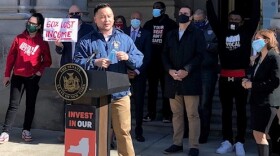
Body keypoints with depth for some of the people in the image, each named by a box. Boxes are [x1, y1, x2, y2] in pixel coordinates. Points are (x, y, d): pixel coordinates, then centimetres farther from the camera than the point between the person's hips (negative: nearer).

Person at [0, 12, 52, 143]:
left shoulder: (42, 42, -1)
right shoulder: (19, 38, 2)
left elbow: (47, 61, 3)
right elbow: (11, 57, 4)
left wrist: (40, 70, -15)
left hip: (33, 78, 0)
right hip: (17, 76, 0)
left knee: (30, 105, 8)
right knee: (13, 105, 0)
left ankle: (26, 130, 20)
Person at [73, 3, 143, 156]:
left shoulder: (124, 39, 9)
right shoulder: (86, 41, 6)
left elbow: (139, 59, 4)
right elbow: (77, 62, -3)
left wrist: (128, 57, -16)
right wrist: (94, 63, -18)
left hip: (119, 93, 0)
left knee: (123, 131, 1)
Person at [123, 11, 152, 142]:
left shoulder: (146, 34, 6)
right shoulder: (123, 33, 8)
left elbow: (147, 55, 2)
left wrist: (137, 71, -7)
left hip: (139, 72, 0)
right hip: (124, 71, 0)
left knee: (139, 102, 2)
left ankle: (138, 131, 8)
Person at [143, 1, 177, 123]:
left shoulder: (171, 24, 1)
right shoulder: (148, 24, 12)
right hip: (151, 61, 4)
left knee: (166, 88, 2)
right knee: (151, 88, 7)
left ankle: (166, 114, 7)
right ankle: (151, 113, 13)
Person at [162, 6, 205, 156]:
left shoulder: (197, 33, 3)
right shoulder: (171, 34, 18)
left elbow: (200, 55, -6)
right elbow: (165, 55, 12)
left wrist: (186, 70, -16)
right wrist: (170, 70, -6)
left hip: (190, 79, -5)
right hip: (173, 79, 5)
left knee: (192, 114, -3)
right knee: (176, 114, 10)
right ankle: (177, 143, 18)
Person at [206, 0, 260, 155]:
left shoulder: (246, 32, 5)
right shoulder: (222, 32, 8)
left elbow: (255, 15, 1)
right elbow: (212, 17, 5)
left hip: (241, 78, -2)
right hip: (224, 77, 2)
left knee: (241, 111, 7)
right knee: (226, 111, 10)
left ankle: (239, 142, 14)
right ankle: (227, 141, 20)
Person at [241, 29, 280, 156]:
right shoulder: (258, 59, 15)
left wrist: (252, 85, -17)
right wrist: (247, 81, 1)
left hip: (266, 101, -8)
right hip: (256, 100, 8)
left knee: (259, 134, -9)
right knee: (264, 134, 13)